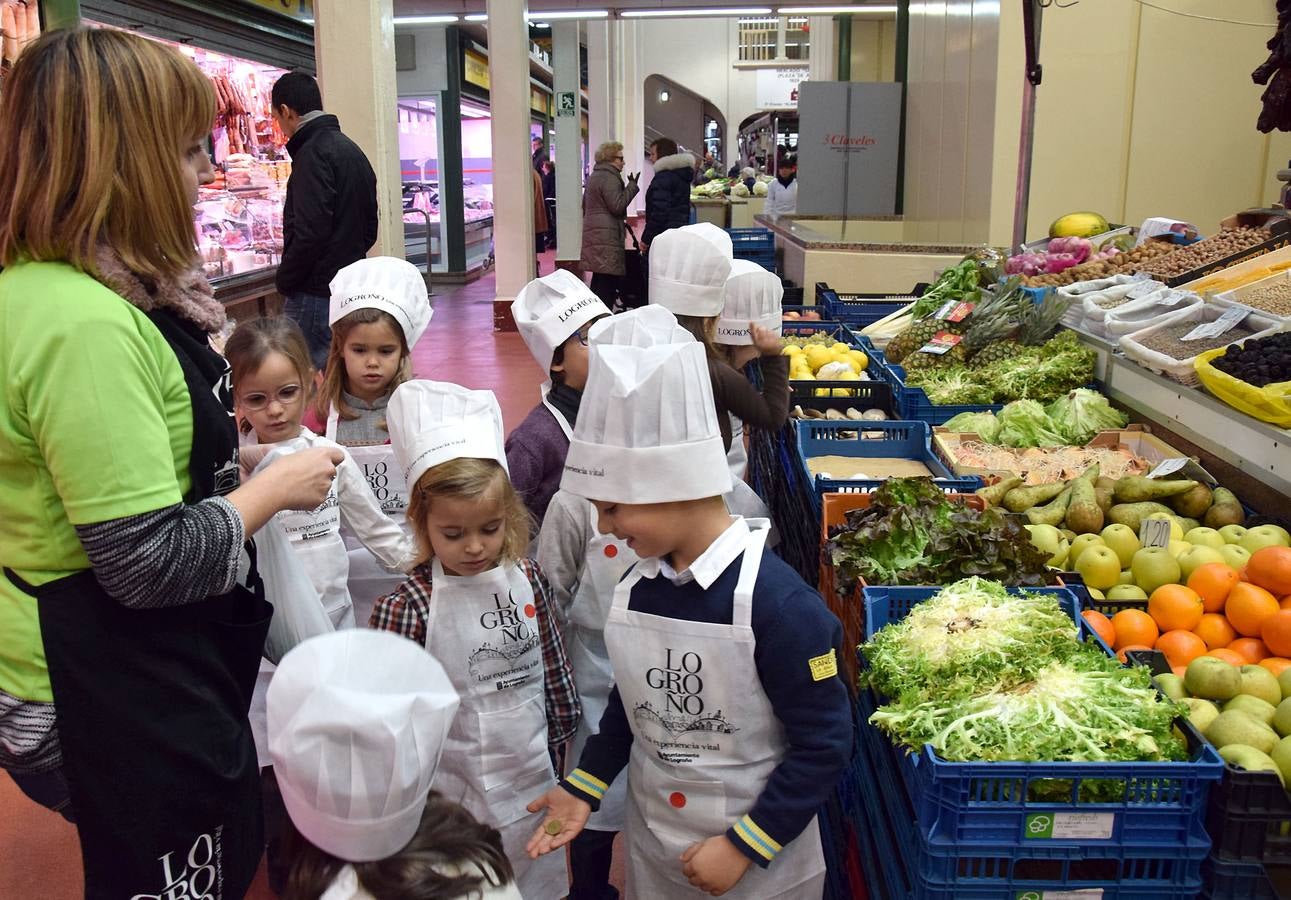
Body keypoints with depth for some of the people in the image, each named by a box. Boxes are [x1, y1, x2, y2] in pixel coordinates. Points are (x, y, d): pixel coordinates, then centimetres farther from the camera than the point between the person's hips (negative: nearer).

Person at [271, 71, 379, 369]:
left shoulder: (313, 153, -13)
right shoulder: (352, 150, 17)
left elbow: (309, 233, -21)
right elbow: (369, 229, 20)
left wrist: (285, 281, -10)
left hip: (316, 292, -9)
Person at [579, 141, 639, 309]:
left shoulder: (594, 176, 22)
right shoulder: (609, 177, -10)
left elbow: (585, 206, 28)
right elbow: (617, 205, -17)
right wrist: (632, 186, -10)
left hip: (593, 233, 10)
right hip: (607, 237, -10)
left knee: (599, 282, 12)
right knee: (607, 281, -11)